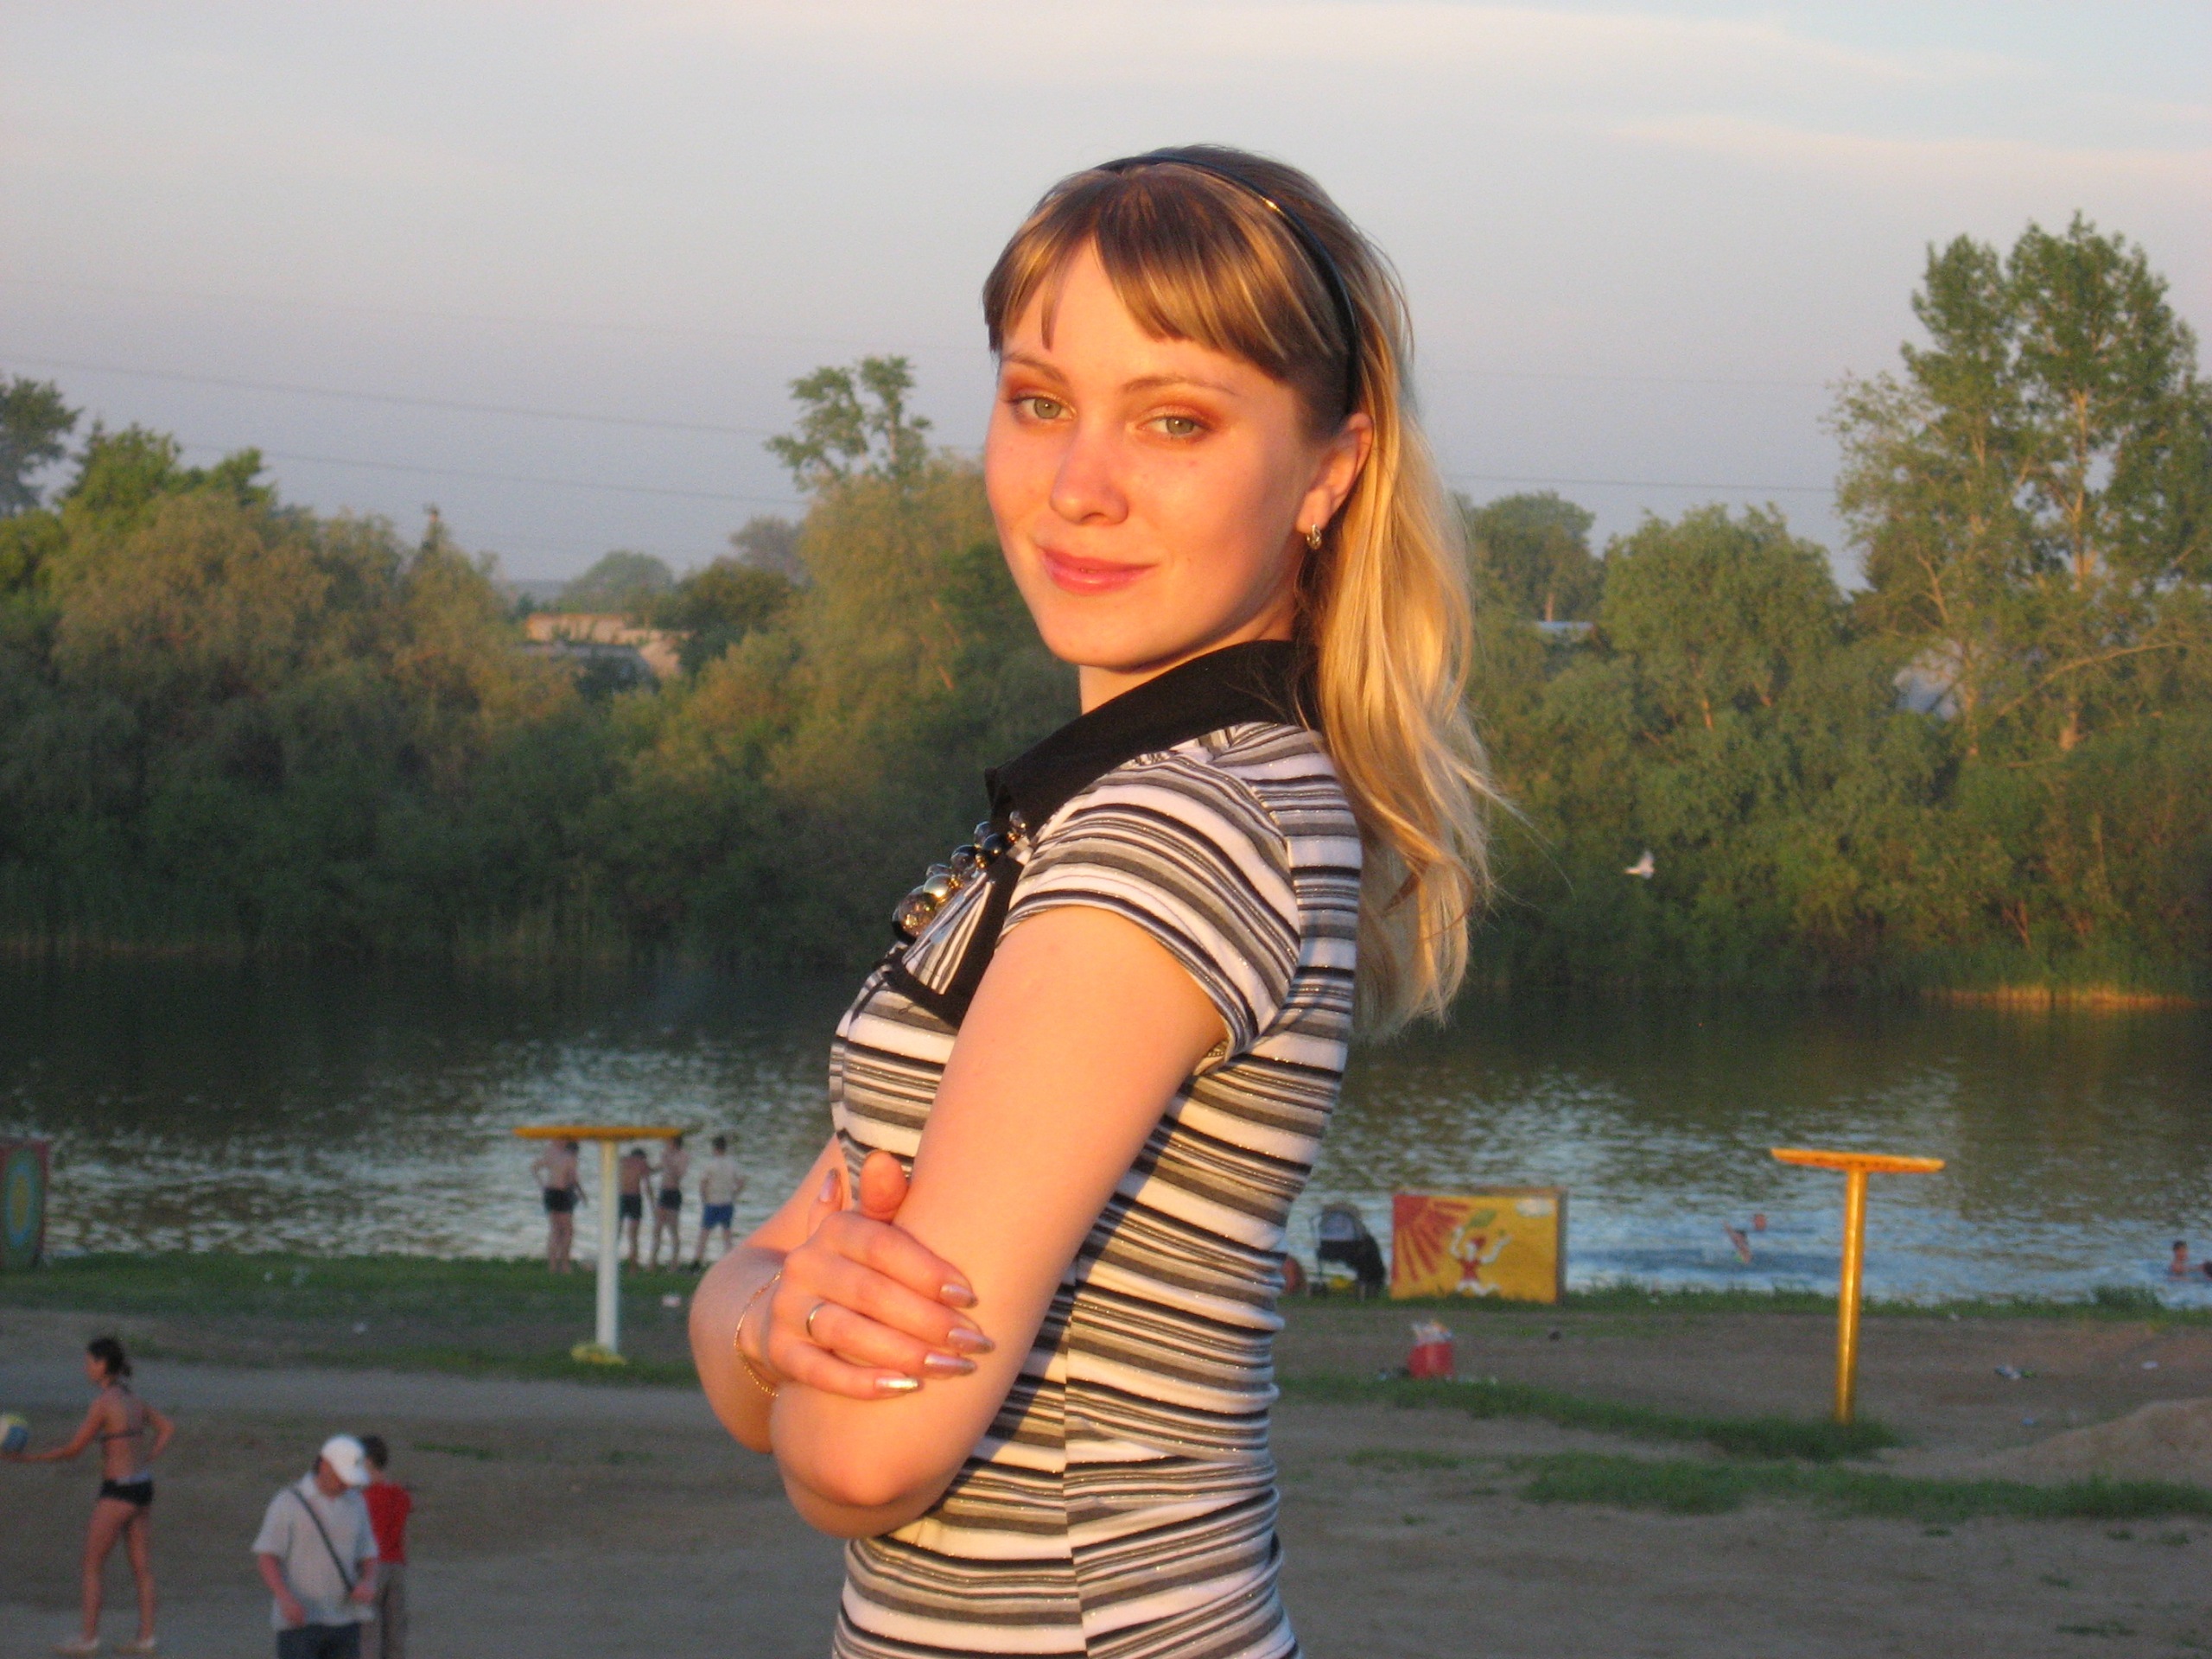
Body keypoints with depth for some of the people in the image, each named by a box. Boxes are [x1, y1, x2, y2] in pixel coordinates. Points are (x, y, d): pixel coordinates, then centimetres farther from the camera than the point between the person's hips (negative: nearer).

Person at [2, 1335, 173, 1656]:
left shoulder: (103, 1402, -16)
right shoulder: (131, 1398, 8)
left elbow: (73, 1450, -14)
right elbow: (167, 1428, 18)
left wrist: (26, 1458, -8)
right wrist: (148, 1461, 13)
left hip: (118, 1492, -8)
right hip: (143, 1487, 8)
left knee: (92, 1565, 2)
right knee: (142, 1566, 9)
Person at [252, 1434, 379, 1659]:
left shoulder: (355, 1504, 10)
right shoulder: (288, 1503, -6)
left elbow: (368, 1557, 14)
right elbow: (265, 1557, -9)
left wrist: (369, 1584, -9)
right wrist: (285, 1599, -25)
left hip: (344, 1621, 5)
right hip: (299, 1621, -5)